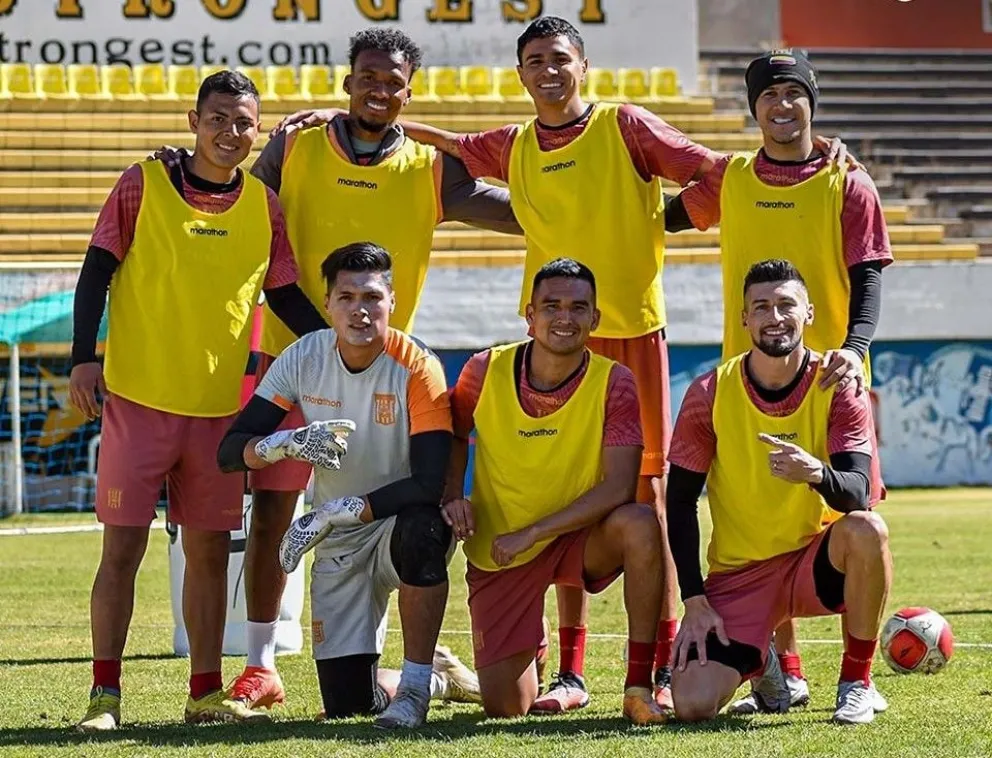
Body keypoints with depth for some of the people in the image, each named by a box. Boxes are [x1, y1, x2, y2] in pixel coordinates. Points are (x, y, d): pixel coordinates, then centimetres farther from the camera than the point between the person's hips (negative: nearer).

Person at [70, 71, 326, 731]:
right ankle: (105, 693, 3)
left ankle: (206, 690, 15)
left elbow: (286, 296, 13)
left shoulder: (264, 205, 7)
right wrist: (85, 358, -10)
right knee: (123, 546, -3)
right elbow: (97, 273, -1)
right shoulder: (143, 185, -2)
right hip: (138, 397, -3)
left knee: (210, 550, 7)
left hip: (220, 405, 3)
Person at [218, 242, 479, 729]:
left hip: (402, 519, -3)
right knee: (346, 702, -4)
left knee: (421, 527, -42)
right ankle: (439, 676, 30)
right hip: (339, 544, 3)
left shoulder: (416, 368, -19)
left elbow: (430, 484, -28)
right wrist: (287, 443, -33)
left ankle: (415, 686, -24)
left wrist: (340, 511, -33)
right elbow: (229, 452, -11)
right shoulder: (302, 360, -8)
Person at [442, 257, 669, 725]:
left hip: (580, 541, -1)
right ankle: (527, 652, 33)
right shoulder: (485, 372, -9)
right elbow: (455, 436, 11)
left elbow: (619, 487, -22)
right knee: (506, 706, -7)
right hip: (498, 553, 1)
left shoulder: (614, 384, -14)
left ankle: (639, 686, -23)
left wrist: (530, 534, -25)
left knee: (639, 525, -36)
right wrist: (453, 498, -8)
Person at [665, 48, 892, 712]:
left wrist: (855, 346, -23)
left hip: (831, 377, -3)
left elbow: (868, 278, -7)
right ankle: (784, 675, 14)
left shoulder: (848, 185, -1)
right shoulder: (729, 179, 8)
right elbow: (663, 220, 24)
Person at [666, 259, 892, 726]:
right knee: (692, 705, -21)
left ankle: (856, 682, -13)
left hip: (816, 559, 0)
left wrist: (817, 473, -43)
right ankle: (759, 662, 18)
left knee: (866, 530, -36)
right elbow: (680, 502, 0)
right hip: (738, 574, 0)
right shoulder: (709, 394, -6)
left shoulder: (838, 390, -7)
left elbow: (858, 495, -19)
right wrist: (694, 600, -8)